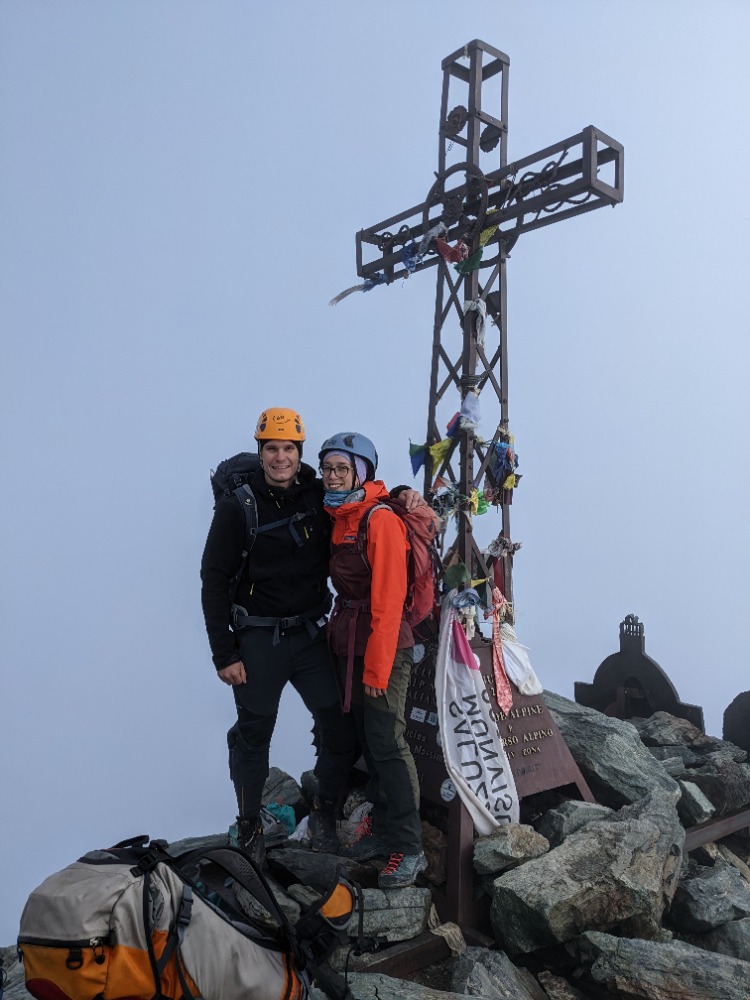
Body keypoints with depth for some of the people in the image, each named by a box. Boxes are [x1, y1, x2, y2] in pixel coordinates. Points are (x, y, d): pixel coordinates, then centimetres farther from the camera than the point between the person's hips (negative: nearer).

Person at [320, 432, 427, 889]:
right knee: (369, 742, 15)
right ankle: (383, 829, 28)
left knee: (388, 745, -4)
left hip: (384, 649, -8)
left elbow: (389, 599, -19)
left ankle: (410, 847, 8)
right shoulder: (338, 518, 10)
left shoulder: (380, 520, -15)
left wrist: (378, 665, -19)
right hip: (350, 647, 8)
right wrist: (340, 641, 11)